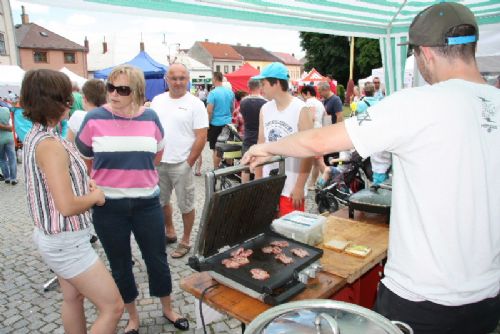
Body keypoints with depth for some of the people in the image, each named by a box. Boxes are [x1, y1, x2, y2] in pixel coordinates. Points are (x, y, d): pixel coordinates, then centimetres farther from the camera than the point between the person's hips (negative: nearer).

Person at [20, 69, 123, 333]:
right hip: (67, 241, -10)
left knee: (72, 297, 24)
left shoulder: (34, 136, 4)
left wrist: (84, 183, 4)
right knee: (113, 307, -1)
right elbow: (67, 206, -29)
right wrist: (96, 195, -11)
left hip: (51, 235, 10)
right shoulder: (50, 144, -26)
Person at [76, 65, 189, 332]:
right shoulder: (94, 118, -9)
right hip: (108, 206, -1)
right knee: (120, 263, 14)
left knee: (157, 258, 12)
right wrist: (110, 176, 8)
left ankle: (167, 309, 36)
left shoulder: (150, 118, -3)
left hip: (147, 202, 1)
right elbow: (82, 156, 6)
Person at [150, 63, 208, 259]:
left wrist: (188, 163, -11)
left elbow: (201, 137, -10)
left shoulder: (195, 104, -8)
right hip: (158, 162, 5)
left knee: (186, 205, 6)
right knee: (161, 200, 18)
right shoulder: (157, 100, 6)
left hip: (181, 164, -5)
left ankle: (185, 241, 23)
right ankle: (169, 232, 39)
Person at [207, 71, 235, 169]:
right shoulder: (230, 92, 4)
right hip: (228, 123, 5)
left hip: (216, 124, -5)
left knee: (216, 149, 2)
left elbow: (209, 111, -15)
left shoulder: (213, 93, -14)